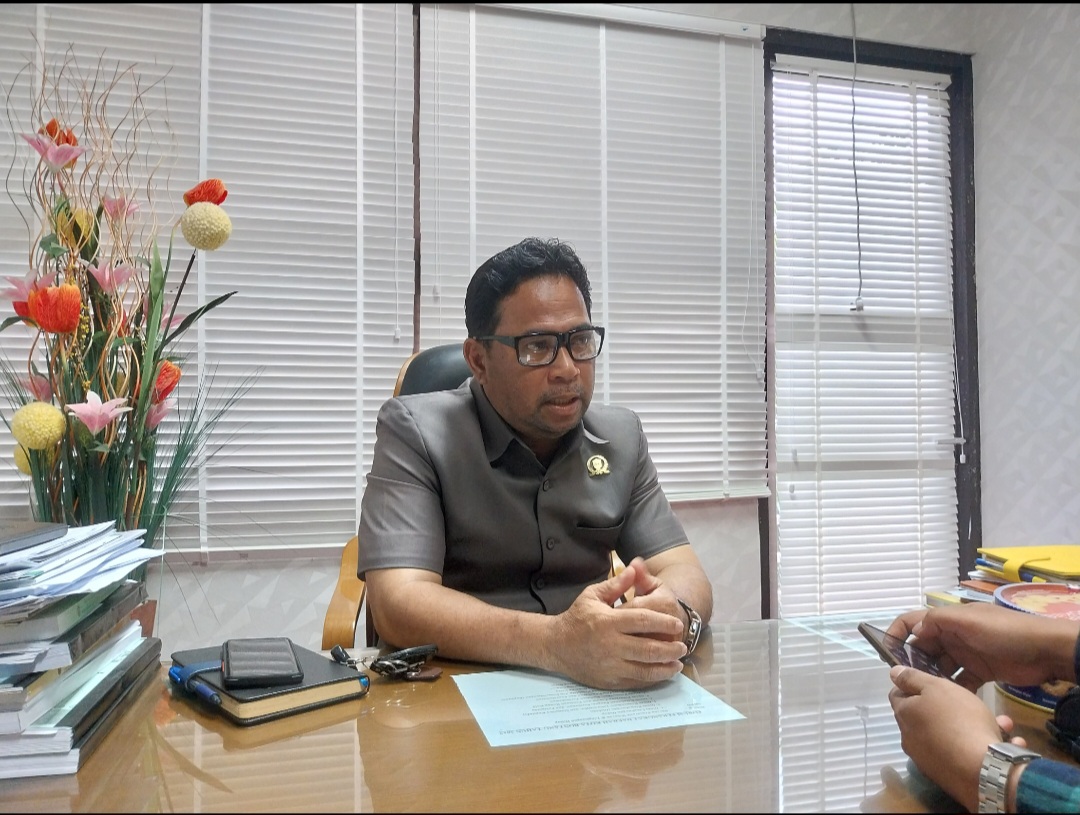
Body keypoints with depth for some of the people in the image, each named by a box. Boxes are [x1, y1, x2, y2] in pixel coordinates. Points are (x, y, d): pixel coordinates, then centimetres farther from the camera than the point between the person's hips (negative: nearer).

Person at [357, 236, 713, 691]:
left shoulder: (622, 436, 6)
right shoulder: (414, 432, -8)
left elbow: (685, 574, 0)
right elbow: (398, 605, -19)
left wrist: (675, 617, -24)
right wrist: (557, 642, -34)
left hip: (600, 687, 4)